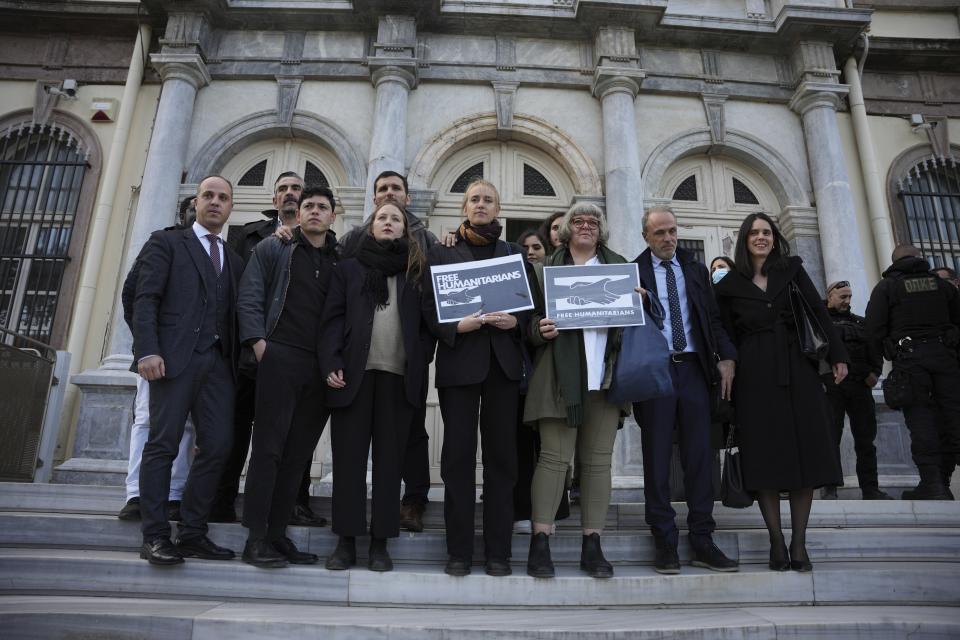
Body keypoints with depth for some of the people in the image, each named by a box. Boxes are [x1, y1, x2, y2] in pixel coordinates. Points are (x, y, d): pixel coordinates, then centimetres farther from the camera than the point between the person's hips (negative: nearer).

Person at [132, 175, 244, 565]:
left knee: (217, 445, -2)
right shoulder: (167, 243, 10)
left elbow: (235, 314, 16)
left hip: (218, 362, 4)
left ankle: (193, 534, 8)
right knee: (163, 444, -4)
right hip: (175, 357, -4)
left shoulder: (234, 260, 22)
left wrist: (237, 359, 4)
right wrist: (148, 350, -13)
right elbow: (146, 299, -1)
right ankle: (155, 536, 3)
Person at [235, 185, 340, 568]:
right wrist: (258, 342, -10)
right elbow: (249, 298, 2)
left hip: (323, 367, 4)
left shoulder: (342, 260, 15)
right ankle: (256, 538, 2)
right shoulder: (273, 249, 9)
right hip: (281, 359, -3)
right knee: (269, 447, -4)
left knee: (299, 453, 7)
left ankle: (277, 533, 16)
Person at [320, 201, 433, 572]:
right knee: (348, 455, 2)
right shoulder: (348, 269, 14)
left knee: (389, 457, 3)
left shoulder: (417, 270, 14)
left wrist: (421, 360, -6)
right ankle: (346, 540, 11)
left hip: (399, 374, 0)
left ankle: (380, 542, 10)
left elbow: (427, 320, 8)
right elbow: (333, 317, 5)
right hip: (354, 371, 0)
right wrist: (331, 363, -8)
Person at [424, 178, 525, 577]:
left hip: (503, 361, 2)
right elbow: (429, 306, 4)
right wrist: (456, 326, -13)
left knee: (501, 455, 2)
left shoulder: (514, 253, 17)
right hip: (459, 360, -1)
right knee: (458, 455, -1)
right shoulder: (442, 253, 11)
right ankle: (459, 550, 8)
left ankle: (498, 551, 10)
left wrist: (515, 321, -7)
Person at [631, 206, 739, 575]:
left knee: (700, 455, 4)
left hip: (693, 368, 4)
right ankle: (665, 542, 10)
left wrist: (725, 357, 2)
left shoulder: (695, 270, 15)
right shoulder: (633, 273, 4)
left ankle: (702, 541, 13)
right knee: (657, 458, 1)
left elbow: (713, 317, 13)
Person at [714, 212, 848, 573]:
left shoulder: (792, 268, 11)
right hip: (756, 375, -2)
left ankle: (799, 543, 8)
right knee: (765, 456, -2)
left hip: (798, 369, 2)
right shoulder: (729, 285, 7)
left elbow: (818, 312, 6)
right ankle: (776, 543, 6)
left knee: (805, 451, 0)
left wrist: (837, 355, -2)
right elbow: (729, 338, 6)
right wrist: (729, 378, 1)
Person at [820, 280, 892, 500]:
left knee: (866, 438, 4)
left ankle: (870, 488, 10)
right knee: (831, 437, -6)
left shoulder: (860, 323, 24)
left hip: (861, 385, 5)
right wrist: (816, 378, -13)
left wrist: (874, 372, 1)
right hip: (831, 386, -4)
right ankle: (828, 488, -2)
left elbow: (874, 350, 19)